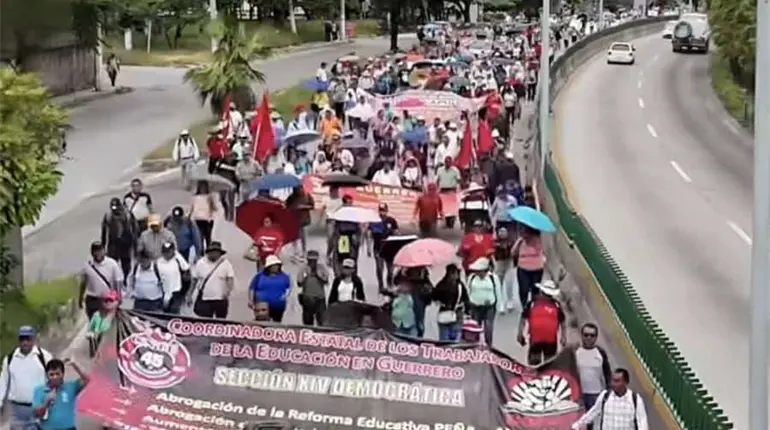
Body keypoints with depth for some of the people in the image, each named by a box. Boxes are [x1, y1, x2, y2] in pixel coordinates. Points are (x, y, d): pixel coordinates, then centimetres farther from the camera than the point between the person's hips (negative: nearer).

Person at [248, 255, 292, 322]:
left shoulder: (284, 276, 9)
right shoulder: (260, 276, 5)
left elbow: (289, 288, 14)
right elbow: (252, 288, 6)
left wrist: (286, 295, -6)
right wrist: (251, 301, -2)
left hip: (278, 307, 2)